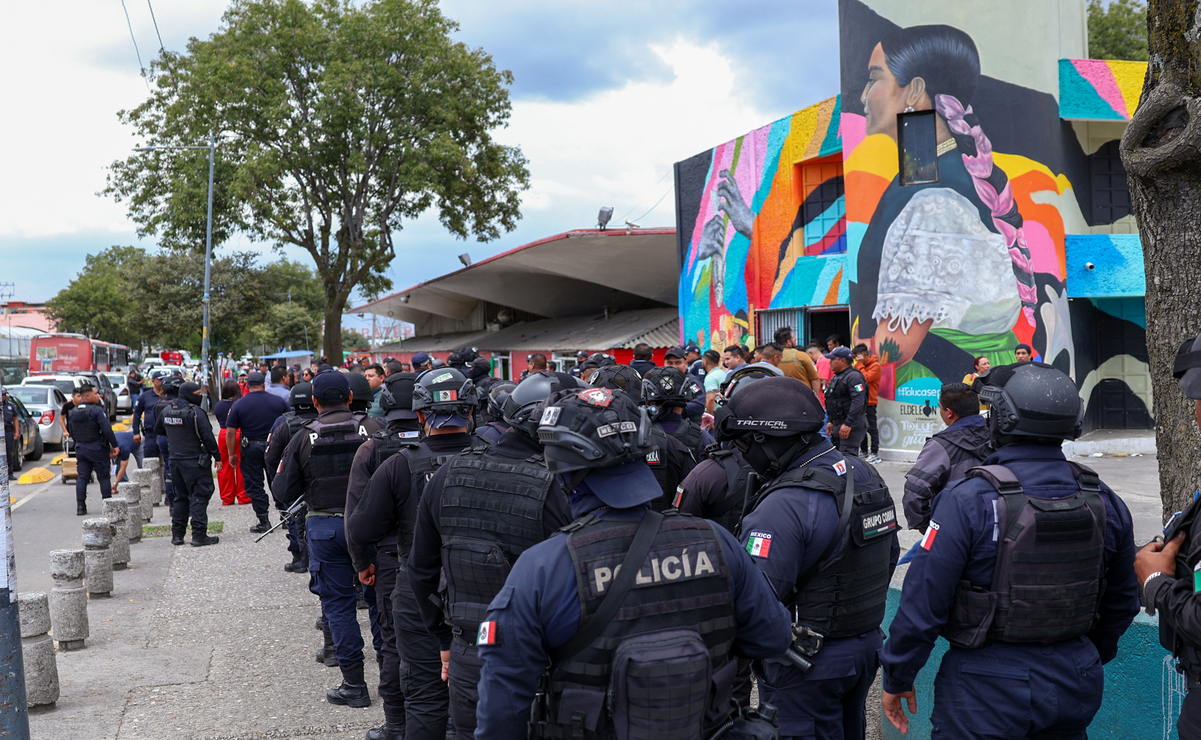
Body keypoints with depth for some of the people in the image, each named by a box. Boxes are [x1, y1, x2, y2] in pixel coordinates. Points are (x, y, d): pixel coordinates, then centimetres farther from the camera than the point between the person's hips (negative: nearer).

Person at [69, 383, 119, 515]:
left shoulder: (73, 412, 7)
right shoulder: (96, 410, -15)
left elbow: (72, 433, 14)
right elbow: (107, 430, -19)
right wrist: (114, 445, -11)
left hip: (80, 449, 6)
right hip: (97, 448, -6)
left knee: (82, 477, 8)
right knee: (103, 477, 4)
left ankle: (80, 506, 2)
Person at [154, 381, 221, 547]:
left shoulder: (167, 410, 7)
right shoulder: (195, 412, -16)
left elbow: (158, 430, 22)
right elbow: (208, 437, -17)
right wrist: (218, 457, -10)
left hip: (176, 461, 7)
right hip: (196, 462, -7)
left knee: (180, 496, 17)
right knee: (199, 497, -3)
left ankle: (177, 534, 19)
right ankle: (199, 535, -4)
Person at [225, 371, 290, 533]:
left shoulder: (238, 405, -4)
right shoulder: (278, 401, 0)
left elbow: (230, 433, -6)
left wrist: (231, 454, 3)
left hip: (251, 449, -2)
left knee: (254, 485, 6)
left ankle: (264, 522, 6)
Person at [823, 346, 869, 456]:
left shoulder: (854, 376, -14)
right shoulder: (837, 377, 20)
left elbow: (858, 402, -25)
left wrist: (848, 424, -29)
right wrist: (831, 422, 24)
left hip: (852, 426, -11)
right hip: (838, 425, 11)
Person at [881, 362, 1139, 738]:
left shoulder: (968, 501, -19)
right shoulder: (1105, 503, -2)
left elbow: (923, 602, -17)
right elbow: (1121, 604, 11)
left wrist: (897, 678, -4)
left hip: (987, 694, -5)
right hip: (1074, 693, 5)